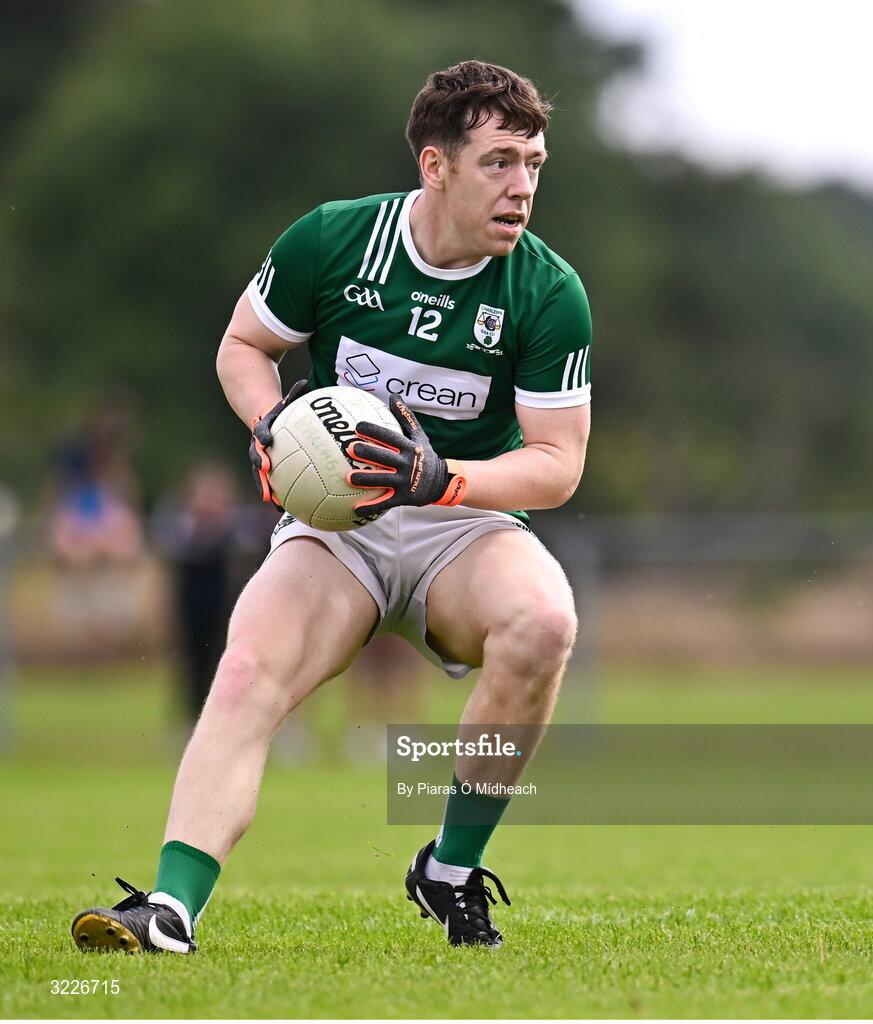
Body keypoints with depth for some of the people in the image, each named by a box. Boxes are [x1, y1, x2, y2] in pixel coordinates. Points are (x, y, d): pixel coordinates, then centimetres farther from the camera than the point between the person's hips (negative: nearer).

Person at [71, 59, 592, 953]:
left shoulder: (548, 294, -8)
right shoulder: (329, 240, -6)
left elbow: (557, 463, -8)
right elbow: (242, 345, 10)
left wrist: (439, 477, -25)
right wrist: (271, 425, -12)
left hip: (466, 523, 0)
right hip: (335, 518, 0)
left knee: (543, 622, -34)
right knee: (248, 673, -28)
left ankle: (450, 871, -16)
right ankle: (171, 907, -38)